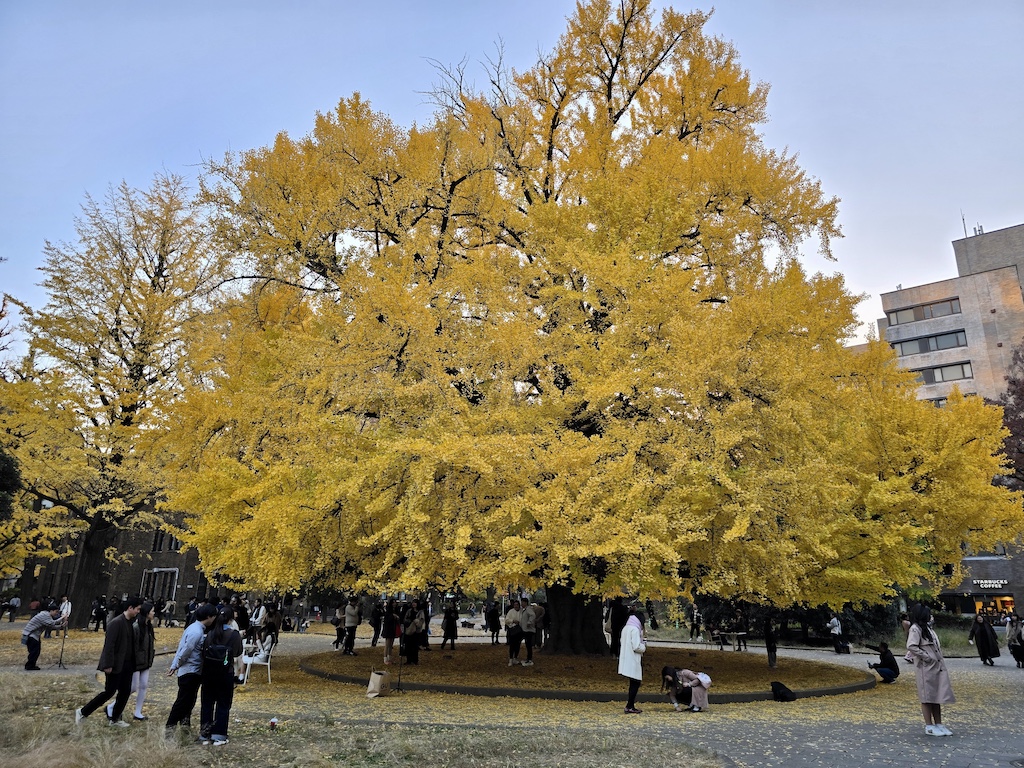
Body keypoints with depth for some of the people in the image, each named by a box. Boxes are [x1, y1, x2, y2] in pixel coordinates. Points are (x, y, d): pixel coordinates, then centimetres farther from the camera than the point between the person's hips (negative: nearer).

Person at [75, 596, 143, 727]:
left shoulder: (131, 622, 8)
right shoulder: (116, 622, -18)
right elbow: (109, 645, -19)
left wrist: (133, 663, 12)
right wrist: (108, 665, -20)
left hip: (126, 664, 8)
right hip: (115, 665, -8)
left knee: (125, 692, 9)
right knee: (109, 692, -2)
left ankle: (115, 718, 22)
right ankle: (83, 712, 14)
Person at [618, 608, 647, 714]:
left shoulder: (625, 628, 11)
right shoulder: (635, 629, -16)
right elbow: (637, 647, -21)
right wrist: (644, 646, 0)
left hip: (626, 660, 9)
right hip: (633, 661, -9)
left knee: (633, 684, 16)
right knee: (635, 684, -1)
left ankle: (630, 705, 18)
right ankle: (630, 706, -1)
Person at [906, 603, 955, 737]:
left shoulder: (927, 628, 16)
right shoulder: (915, 629, -14)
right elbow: (911, 646, -23)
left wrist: (940, 661, 10)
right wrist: (926, 657, -19)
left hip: (937, 667, 9)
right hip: (926, 668, -9)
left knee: (937, 696, 12)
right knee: (927, 697, -1)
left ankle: (939, 725, 20)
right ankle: (929, 726, 6)